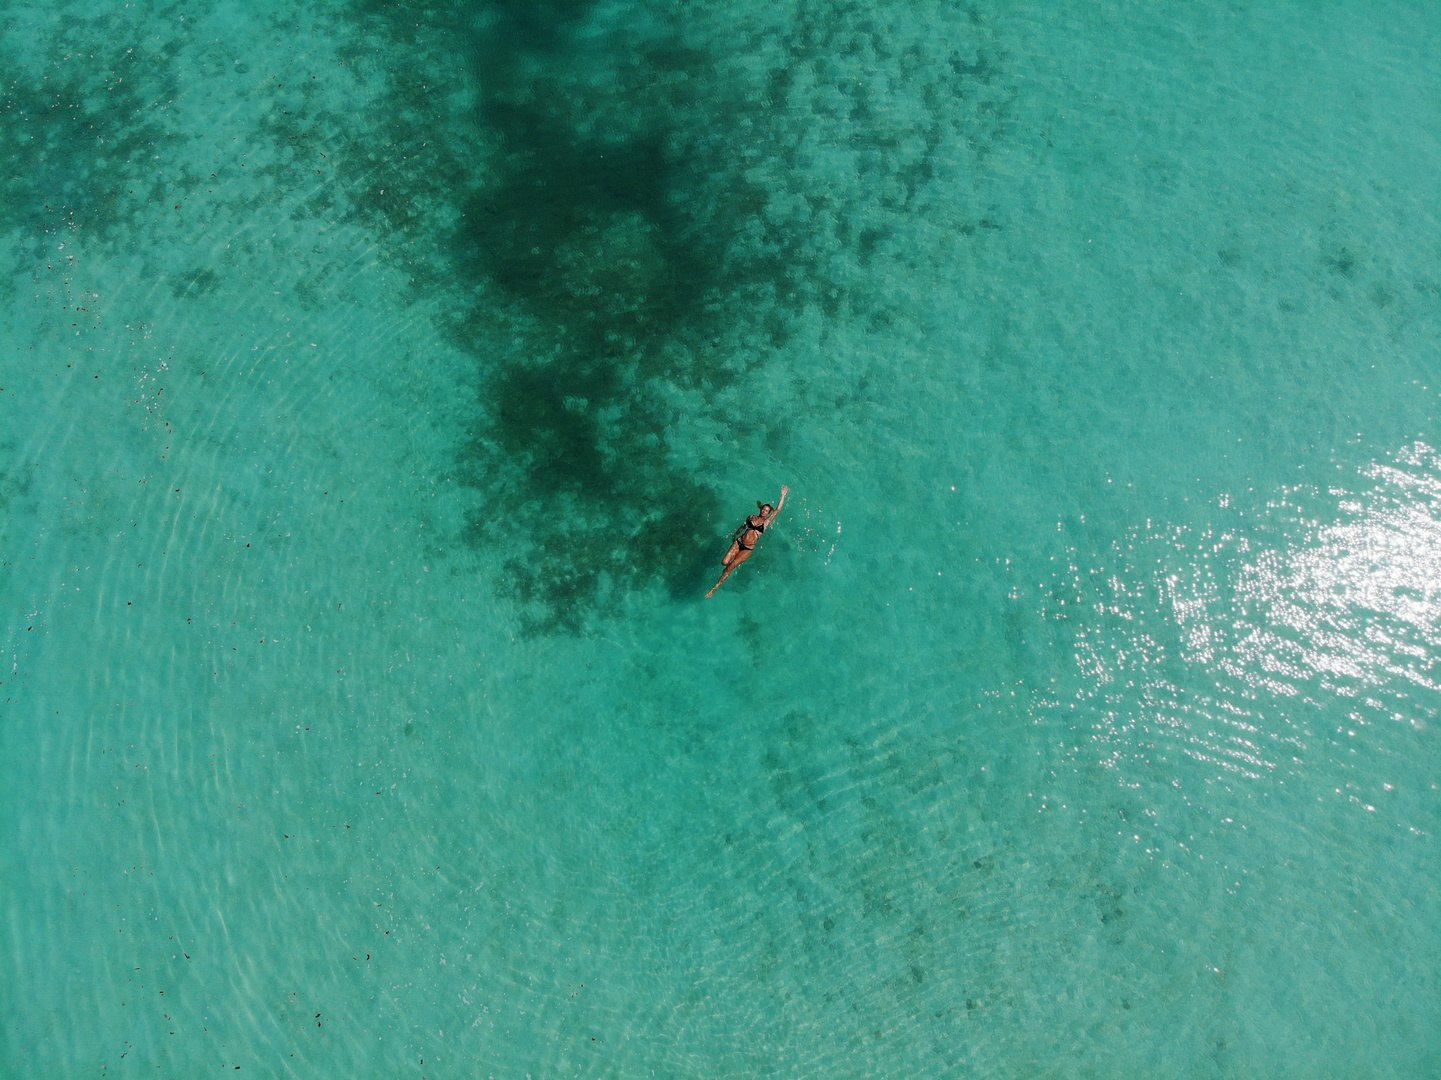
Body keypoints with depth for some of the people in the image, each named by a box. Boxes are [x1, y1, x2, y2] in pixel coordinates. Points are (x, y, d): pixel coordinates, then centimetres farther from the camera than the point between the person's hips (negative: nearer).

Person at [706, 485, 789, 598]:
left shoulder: (767, 522, 2)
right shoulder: (751, 517, 9)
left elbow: (778, 510, -3)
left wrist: (783, 495, 0)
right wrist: (735, 536, 27)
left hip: (748, 548, -3)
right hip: (738, 542, 3)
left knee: (731, 566, -11)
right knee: (724, 562, -12)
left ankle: (716, 586, -4)